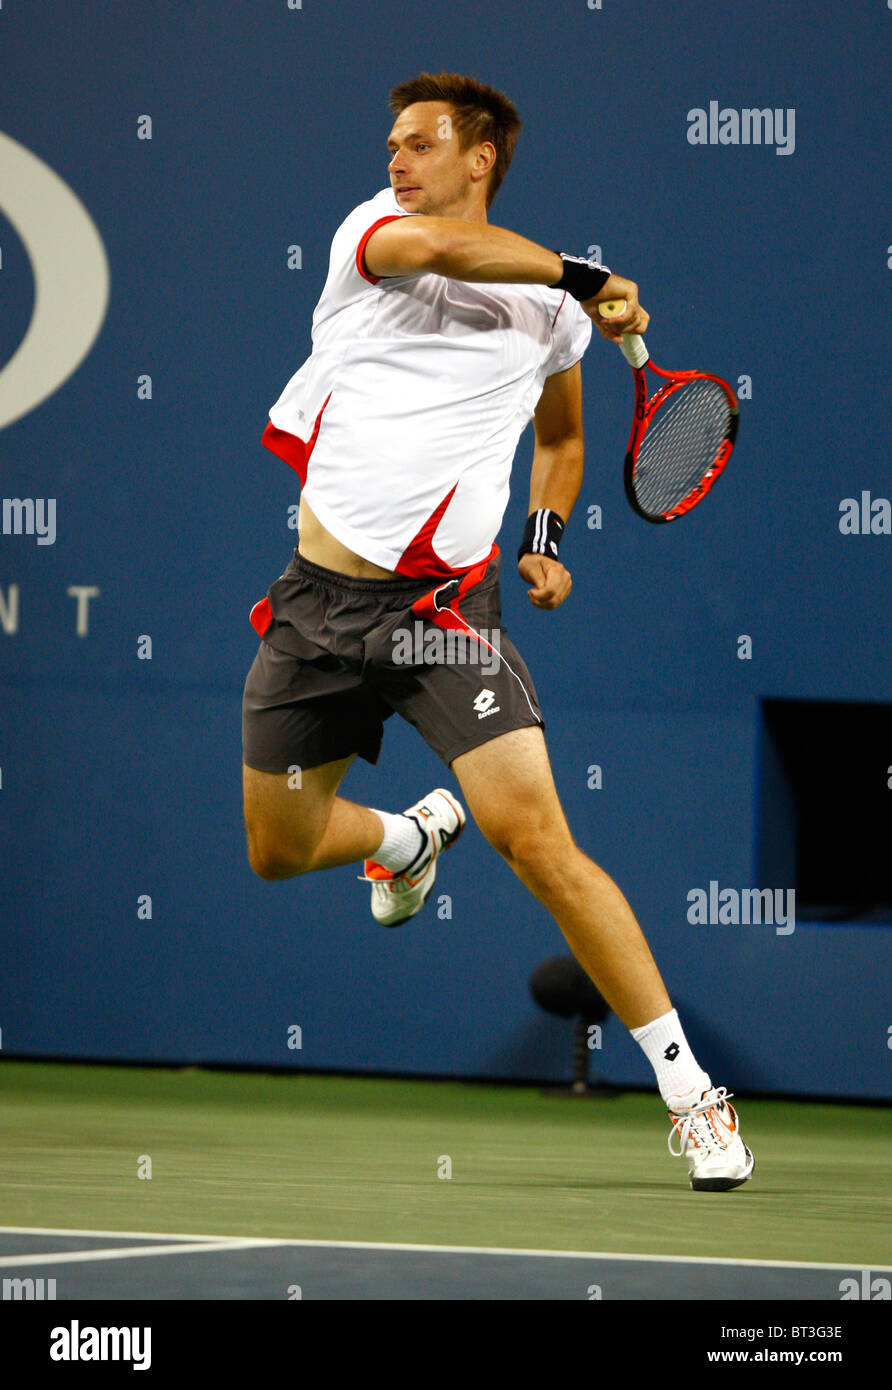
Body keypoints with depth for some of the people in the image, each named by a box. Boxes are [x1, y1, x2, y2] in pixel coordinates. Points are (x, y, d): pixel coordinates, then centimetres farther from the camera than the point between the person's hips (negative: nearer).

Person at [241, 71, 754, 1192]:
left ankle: (690, 1095, -14)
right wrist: (583, 277, -18)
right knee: (279, 850, 15)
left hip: (444, 608, -2)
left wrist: (547, 538, 13)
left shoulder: (551, 312, 8)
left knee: (538, 843, -17)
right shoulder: (373, 229, 3)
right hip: (318, 598, 2)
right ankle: (409, 835, 51)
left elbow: (560, 435, 29)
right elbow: (433, 244, -23)